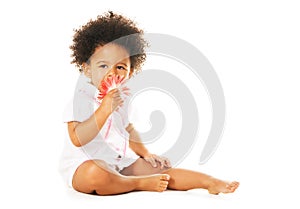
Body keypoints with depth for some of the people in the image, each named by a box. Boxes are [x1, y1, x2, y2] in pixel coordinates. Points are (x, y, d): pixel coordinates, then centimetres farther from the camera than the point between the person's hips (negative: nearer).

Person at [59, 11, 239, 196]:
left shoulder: (120, 98, 10)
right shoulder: (82, 98, -15)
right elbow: (77, 139, -28)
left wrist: (145, 153, 12)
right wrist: (105, 109, -34)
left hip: (121, 163, 7)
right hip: (82, 165, -7)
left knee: (163, 170, -6)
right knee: (95, 173, -40)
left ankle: (211, 182, -1)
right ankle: (139, 184, -18)